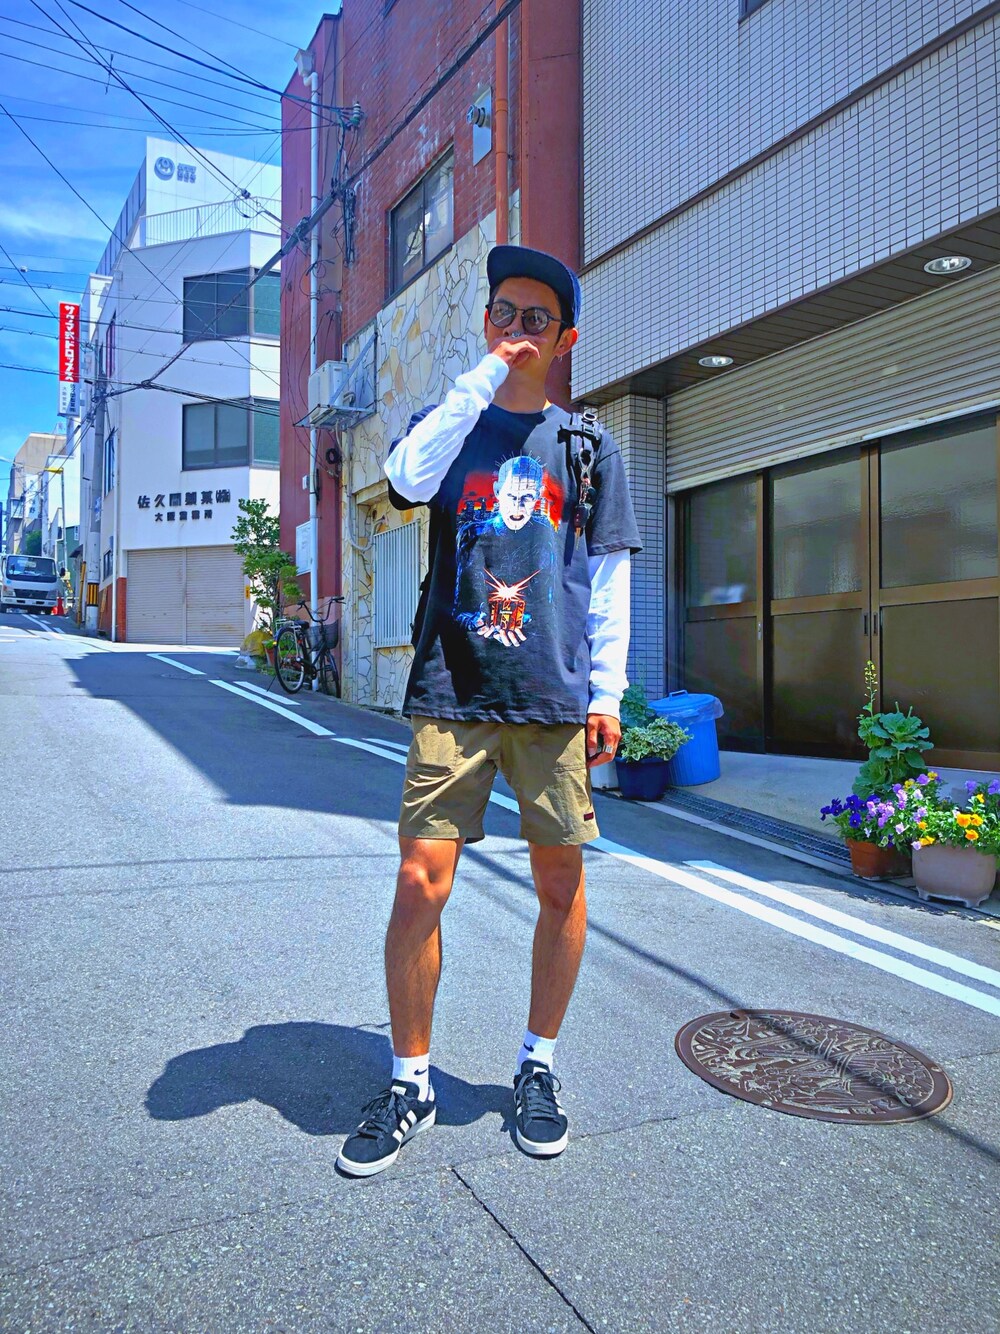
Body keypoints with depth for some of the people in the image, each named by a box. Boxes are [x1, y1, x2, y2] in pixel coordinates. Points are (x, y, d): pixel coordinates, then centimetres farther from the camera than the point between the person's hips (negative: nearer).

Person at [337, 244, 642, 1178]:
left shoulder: (587, 449, 14)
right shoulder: (447, 425, 14)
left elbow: (608, 579, 10)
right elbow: (408, 480, -11)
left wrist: (607, 691, 3)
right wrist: (484, 375, -7)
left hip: (554, 697, 1)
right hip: (453, 690, 0)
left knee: (560, 883, 6)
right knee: (421, 881, -3)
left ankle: (538, 1065, 27)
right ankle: (409, 1081, 15)